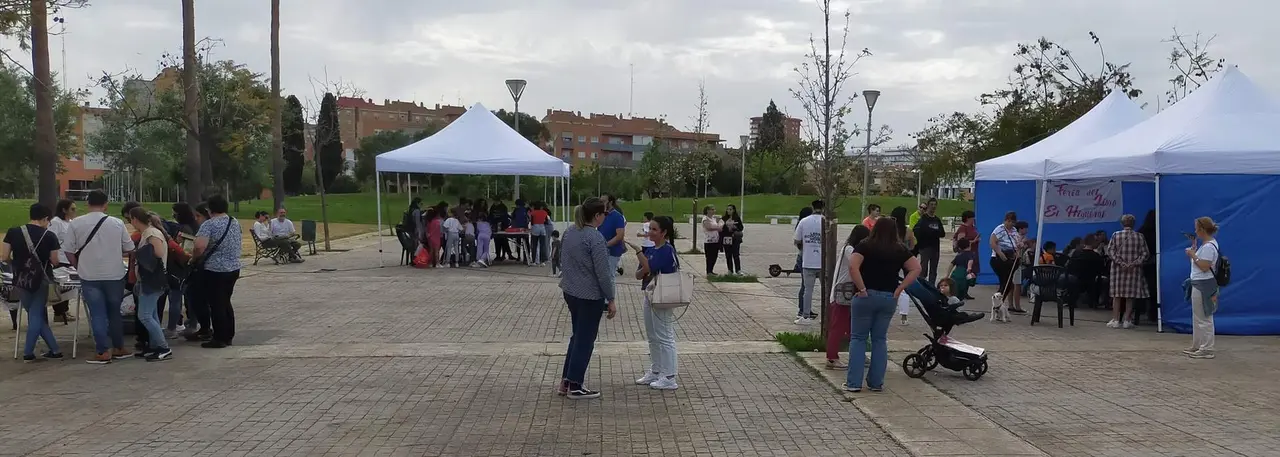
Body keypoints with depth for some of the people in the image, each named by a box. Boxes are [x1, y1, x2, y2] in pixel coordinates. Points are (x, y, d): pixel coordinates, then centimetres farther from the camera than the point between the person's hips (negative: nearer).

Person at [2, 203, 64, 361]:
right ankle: (28, 353, 8)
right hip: (41, 281, -1)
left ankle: (54, 350, 9)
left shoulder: (13, 232, -3)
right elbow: (54, 261, -4)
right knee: (37, 315, 9)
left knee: (36, 315, 11)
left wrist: (18, 261, 15)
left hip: (22, 281, 1)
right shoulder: (50, 236, -7)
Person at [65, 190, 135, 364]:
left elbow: (69, 251, -1)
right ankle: (118, 348, 22)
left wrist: (79, 267, 16)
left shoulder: (76, 223, -5)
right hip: (114, 275, 1)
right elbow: (129, 249, 4)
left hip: (89, 276, -1)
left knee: (97, 314, 4)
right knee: (114, 312, 15)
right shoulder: (117, 223, -4)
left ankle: (103, 352, 1)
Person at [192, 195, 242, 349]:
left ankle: (219, 339, 5)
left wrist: (195, 256, -8)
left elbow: (200, 246, -26)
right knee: (226, 303, 17)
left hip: (215, 270, -7)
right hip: (234, 268, 7)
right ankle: (228, 336, 21)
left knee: (216, 305, 1)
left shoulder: (209, 224, -15)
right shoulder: (235, 223, 8)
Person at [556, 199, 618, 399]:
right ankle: (575, 387, 10)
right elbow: (603, 273, -19)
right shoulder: (595, 238, -21)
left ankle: (566, 381, 23)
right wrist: (611, 300, -11)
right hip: (590, 296, -8)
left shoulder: (569, 232, 5)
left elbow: (563, 260, 15)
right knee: (585, 340, 3)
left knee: (577, 336, 20)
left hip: (570, 291, 8)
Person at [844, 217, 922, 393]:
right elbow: (916, 269, 0)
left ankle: (854, 382, 2)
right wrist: (899, 289, -1)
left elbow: (853, 266, -20)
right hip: (889, 298, 3)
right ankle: (876, 382, 14)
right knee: (880, 340, 13)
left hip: (867, 296, -3)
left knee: (858, 338, 5)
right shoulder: (900, 250, 5)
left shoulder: (865, 246, -5)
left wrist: (862, 288, -14)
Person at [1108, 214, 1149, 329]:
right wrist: (1134, 263, -6)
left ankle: (1116, 320, 4)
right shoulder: (1140, 236, 1)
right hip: (1134, 270, 1)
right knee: (1131, 295, 7)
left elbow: (1110, 251, -8)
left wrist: (1120, 263, -11)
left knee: (1117, 295, 5)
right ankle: (1127, 320, 7)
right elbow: (1144, 254, -3)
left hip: (1118, 269, -1)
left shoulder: (1115, 235, -1)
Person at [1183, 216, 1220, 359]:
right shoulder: (1206, 244, 13)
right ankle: (1197, 346, 26)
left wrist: (1193, 255, -16)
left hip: (1203, 285, -11)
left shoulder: (1209, 247, -19)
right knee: (1197, 318, 18)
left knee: (1204, 319, -5)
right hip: (1198, 284, 11)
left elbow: (1204, 267, -23)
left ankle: (1207, 350, 0)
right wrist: (1194, 248, 13)